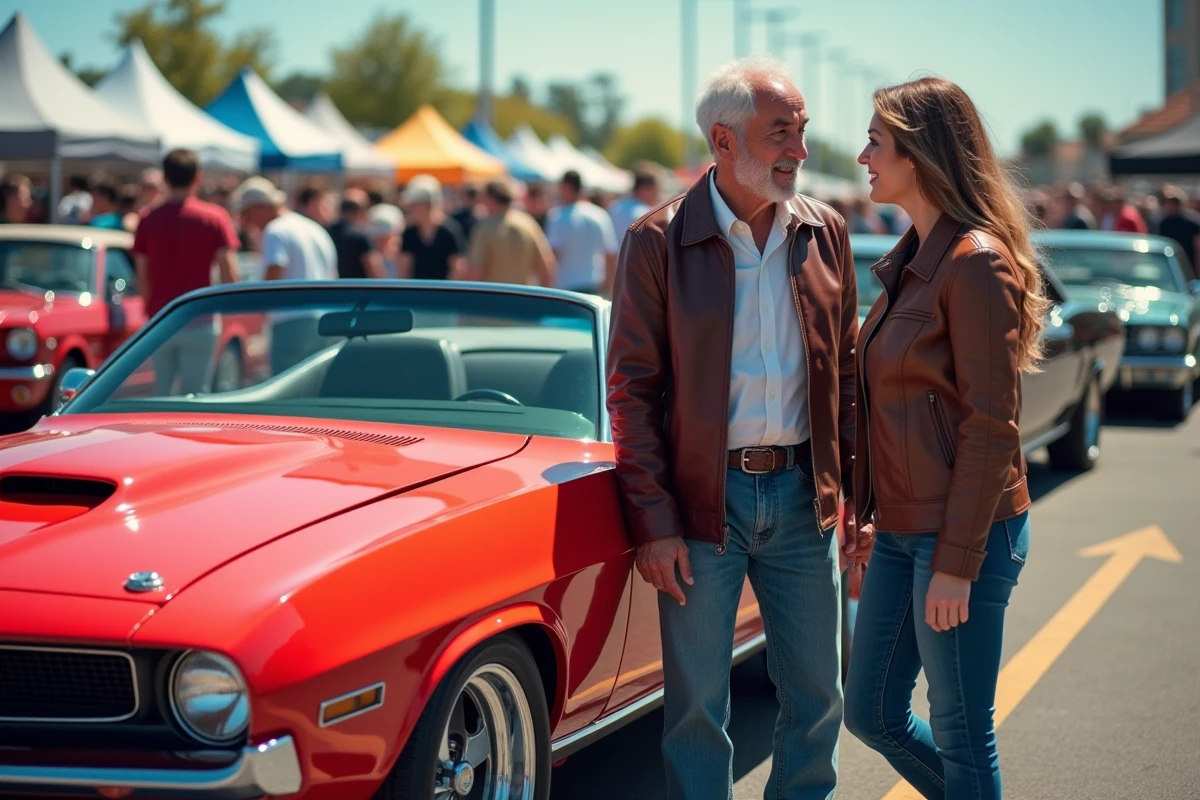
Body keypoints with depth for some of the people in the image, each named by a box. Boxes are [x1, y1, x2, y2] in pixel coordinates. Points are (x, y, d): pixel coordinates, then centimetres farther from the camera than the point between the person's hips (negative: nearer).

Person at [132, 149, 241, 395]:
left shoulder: (148, 220, 3)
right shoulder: (214, 218, -4)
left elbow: (142, 278, 3)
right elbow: (229, 275, -8)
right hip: (198, 321, -2)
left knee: (162, 392, 13)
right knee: (193, 394, 1)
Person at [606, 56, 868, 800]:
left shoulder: (825, 233, 5)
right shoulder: (658, 241, -7)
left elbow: (846, 373, 10)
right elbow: (633, 390, -6)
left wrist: (858, 497, 6)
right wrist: (655, 523, -11)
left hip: (802, 494, 4)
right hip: (704, 499, -3)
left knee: (818, 694, 10)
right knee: (698, 703, 5)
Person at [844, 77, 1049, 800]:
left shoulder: (976, 262, -15)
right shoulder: (914, 259, 13)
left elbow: (990, 427, -18)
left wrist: (956, 563, -19)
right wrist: (868, 511, 17)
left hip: (964, 532, -9)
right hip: (903, 529, 9)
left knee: (960, 735, 2)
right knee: (873, 714, 15)